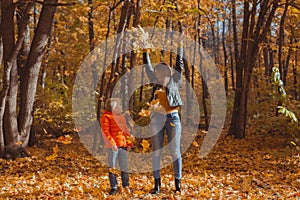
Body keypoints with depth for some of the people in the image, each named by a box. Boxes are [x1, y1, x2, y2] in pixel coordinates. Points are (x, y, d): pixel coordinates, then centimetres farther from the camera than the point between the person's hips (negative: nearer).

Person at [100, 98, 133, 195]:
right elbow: (106, 132, -12)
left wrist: (129, 143, 10)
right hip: (113, 146, -6)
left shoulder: (121, 117, 18)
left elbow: (126, 131, 20)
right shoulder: (106, 117, -4)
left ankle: (126, 186, 20)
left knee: (124, 166, 10)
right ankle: (113, 187, 7)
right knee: (112, 167, 1)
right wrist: (112, 144, -19)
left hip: (123, 145, 6)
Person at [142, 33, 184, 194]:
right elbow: (148, 67, 13)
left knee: (175, 152, 0)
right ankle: (157, 184, 9)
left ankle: (178, 183, 6)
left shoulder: (175, 81, 5)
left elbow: (179, 64, 5)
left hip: (173, 118, -1)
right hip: (157, 119, 2)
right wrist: (146, 50, 13)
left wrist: (180, 46, 3)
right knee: (156, 152, 3)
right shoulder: (155, 82, 8)